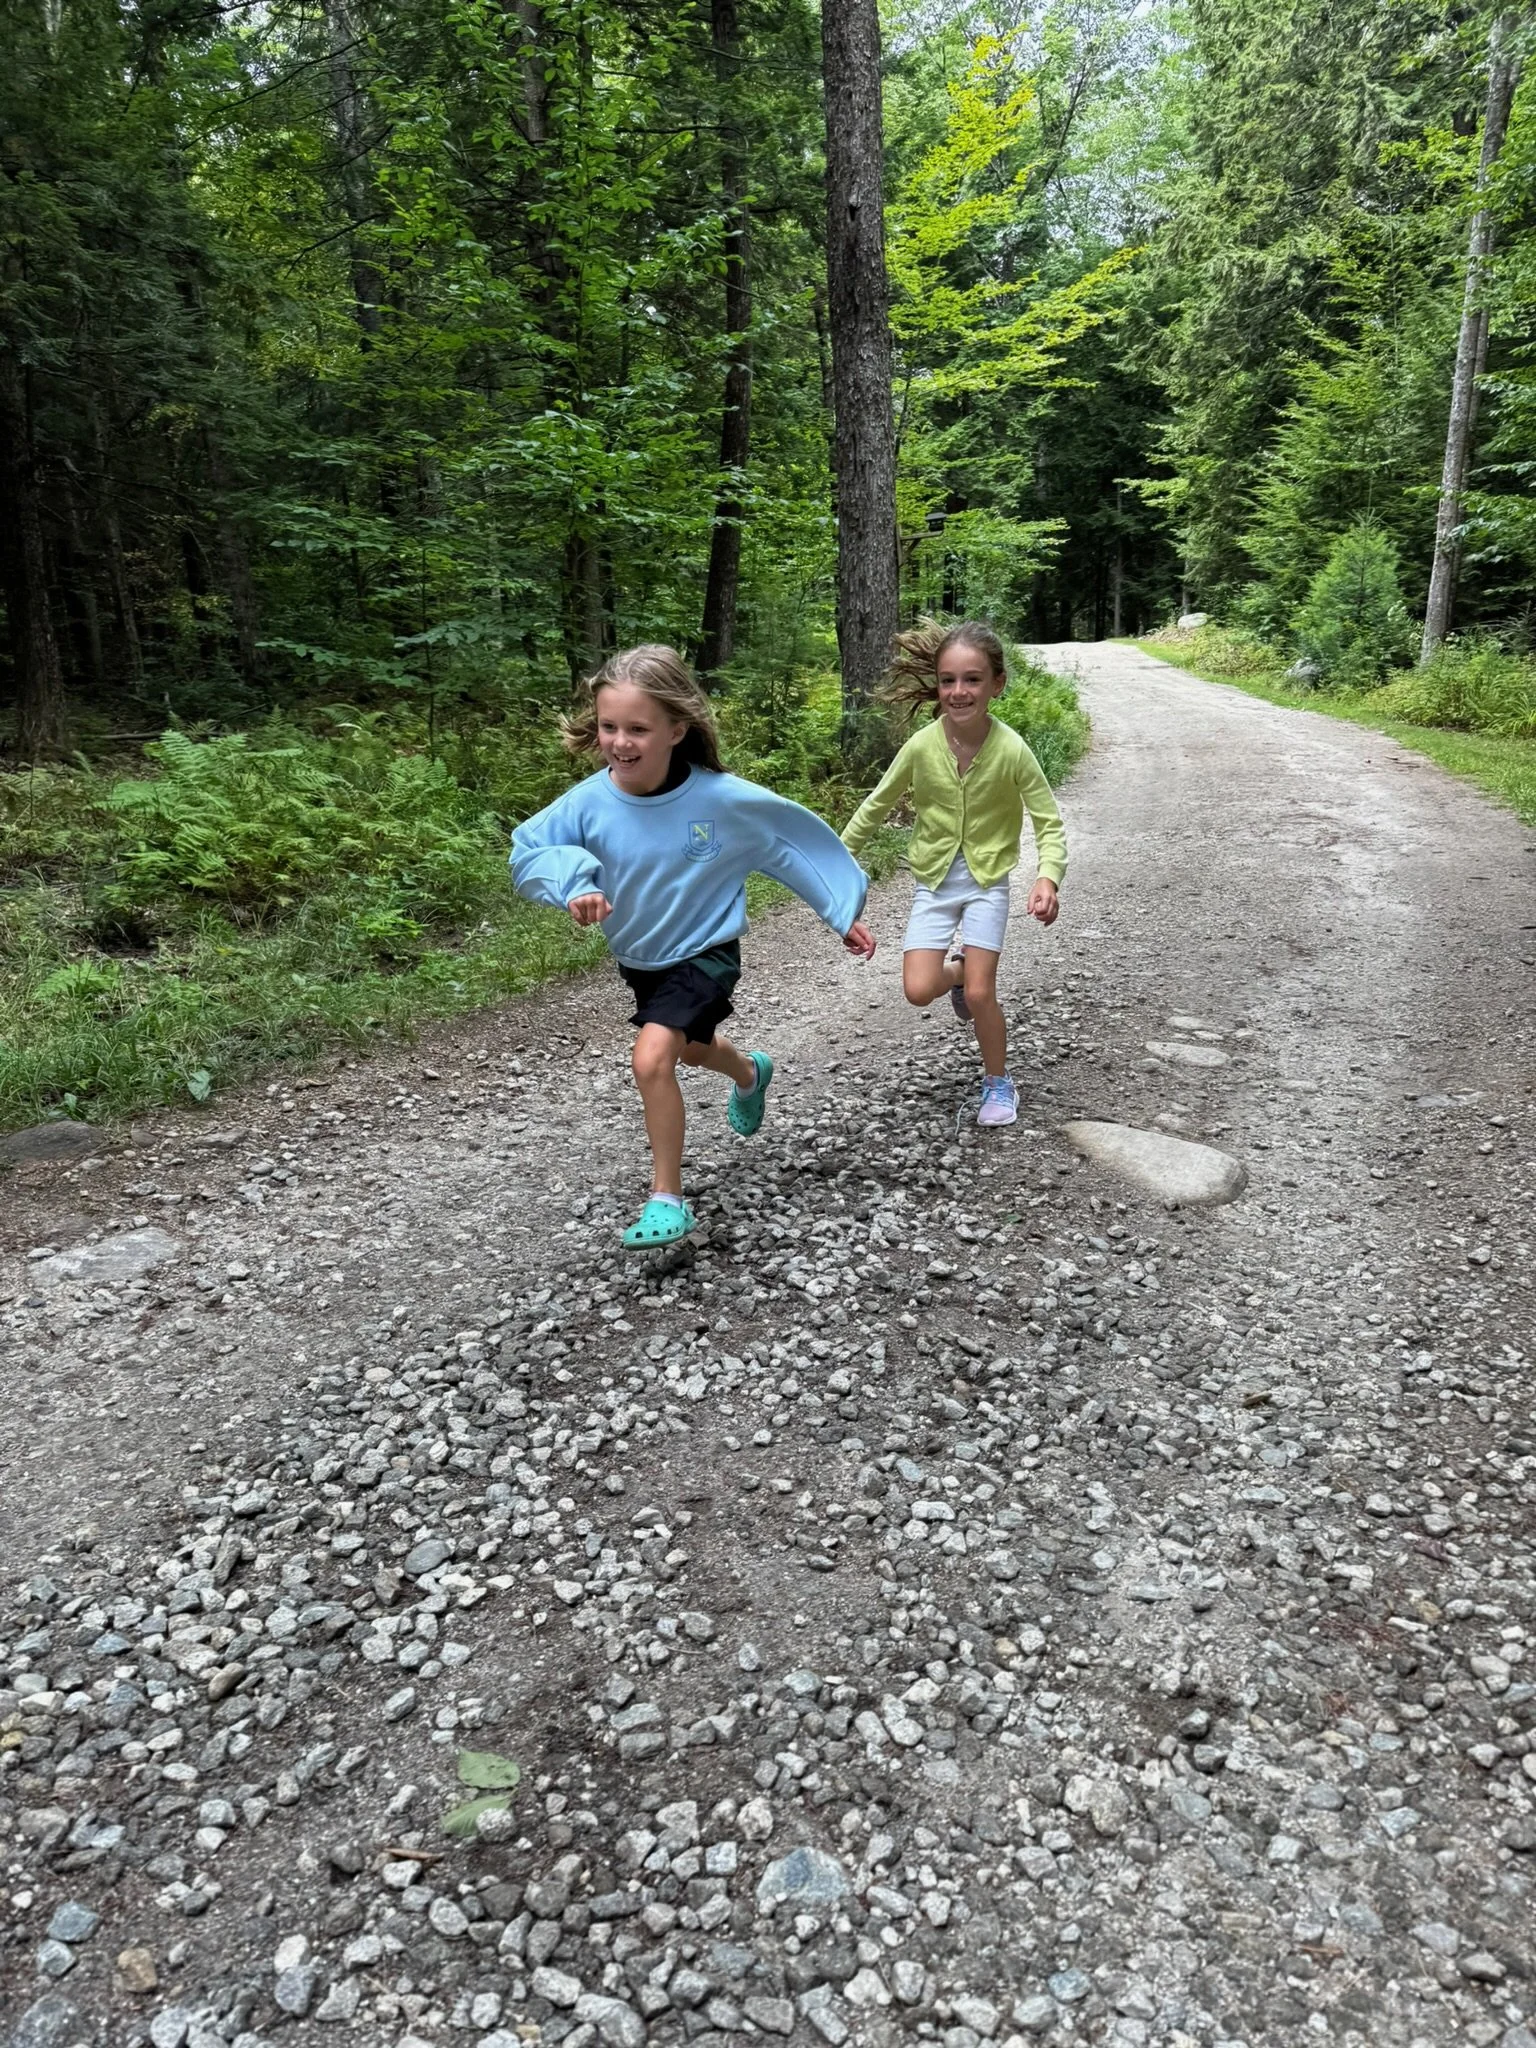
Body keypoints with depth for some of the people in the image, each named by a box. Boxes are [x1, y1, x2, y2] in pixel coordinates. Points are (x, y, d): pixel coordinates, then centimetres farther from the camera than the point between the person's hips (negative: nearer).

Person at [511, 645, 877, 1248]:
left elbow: (797, 840, -12)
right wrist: (574, 886, -35)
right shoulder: (589, 802, -21)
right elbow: (527, 852, -14)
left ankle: (668, 1200, -7)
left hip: (704, 954, -5)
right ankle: (750, 1073, 65)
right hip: (638, 959, 5)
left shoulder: (725, 799, -26)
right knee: (690, 1047, 29)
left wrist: (845, 914, -4)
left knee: (652, 1057, -24)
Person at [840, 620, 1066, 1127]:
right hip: (934, 881, 2)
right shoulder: (921, 746, -15)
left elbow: (1049, 822, -12)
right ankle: (958, 972, 27)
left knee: (979, 994, -6)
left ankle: (998, 1083, 20)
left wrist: (1049, 877, -30)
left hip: (988, 880, -2)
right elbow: (877, 805, 0)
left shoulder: (1011, 750, -19)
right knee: (917, 990, -10)